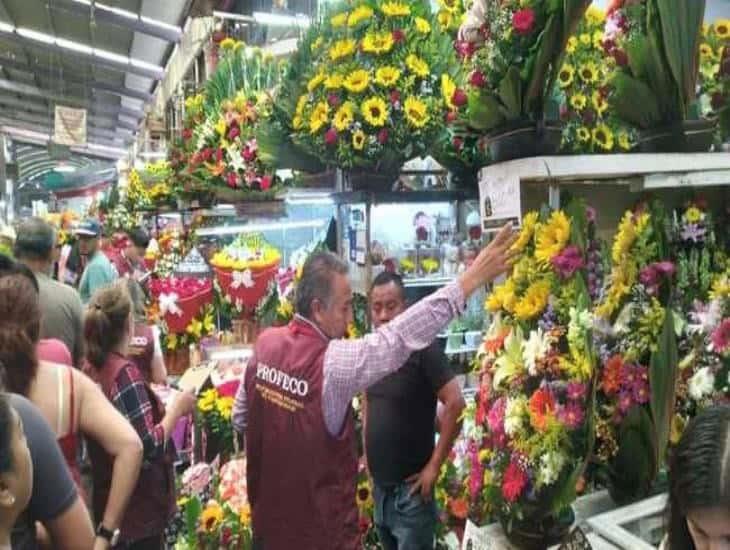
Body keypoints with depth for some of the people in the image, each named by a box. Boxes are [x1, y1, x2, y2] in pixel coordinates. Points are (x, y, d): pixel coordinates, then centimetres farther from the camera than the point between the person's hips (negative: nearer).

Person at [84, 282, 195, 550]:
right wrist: (177, 407, -14)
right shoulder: (125, 372, -24)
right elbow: (148, 447, -26)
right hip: (137, 509, -8)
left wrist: (155, 398, 13)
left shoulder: (90, 367, -1)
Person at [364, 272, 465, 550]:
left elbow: (456, 403, -20)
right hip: (379, 484, 6)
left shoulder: (422, 348, -15)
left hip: (410, 487, -6)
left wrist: (434, 465, -19)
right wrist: (366, 454, 11)